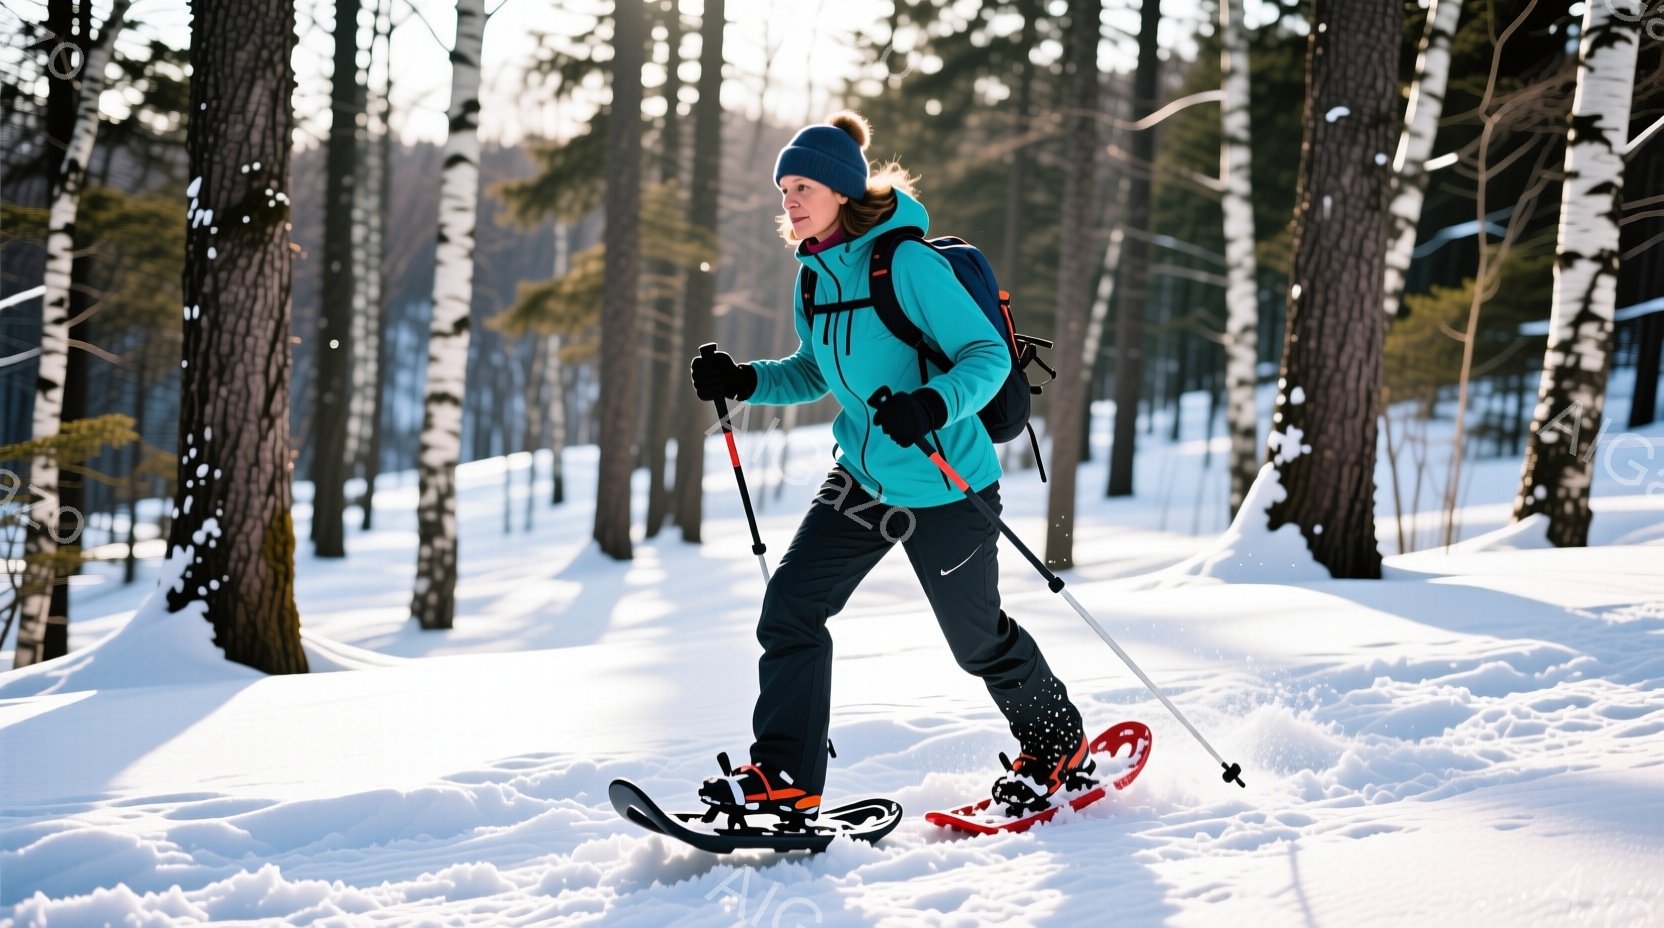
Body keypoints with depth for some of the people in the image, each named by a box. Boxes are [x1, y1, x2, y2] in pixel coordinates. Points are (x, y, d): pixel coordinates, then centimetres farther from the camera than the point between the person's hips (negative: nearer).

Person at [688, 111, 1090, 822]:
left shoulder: (906, 262, -20)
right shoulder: (815, 273, 4)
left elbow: (988, 355, -23)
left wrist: (933, 403, -41)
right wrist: (745, 383, 1)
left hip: (943, 488, -7)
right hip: (863, 477, 7)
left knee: (978, 638, 10)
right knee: (790, 603, -8)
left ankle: (1058, 746, 35)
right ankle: (785, 779, -3)